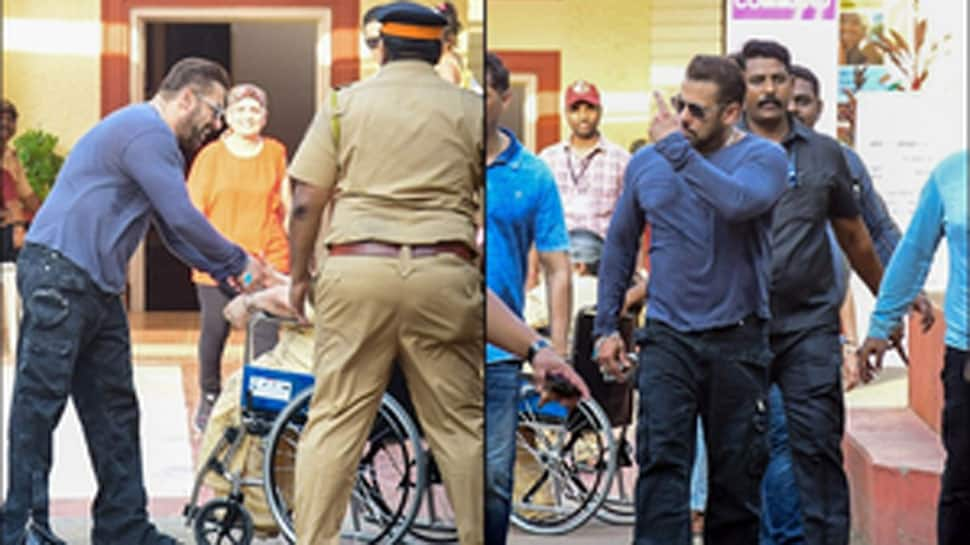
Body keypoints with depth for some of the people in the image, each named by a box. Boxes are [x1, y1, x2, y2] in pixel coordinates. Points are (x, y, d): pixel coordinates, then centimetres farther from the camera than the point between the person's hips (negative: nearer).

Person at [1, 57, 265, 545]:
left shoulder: (154, 139, 23)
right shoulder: (147, 132, -12)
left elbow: (174, 230, 26)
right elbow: (183, 218, -16)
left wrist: (226, 273, 16)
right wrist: (238, 261, -3)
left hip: (95, 286, 11)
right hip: (59, 273, -11)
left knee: (113, 407, 11)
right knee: (39, 402, -6)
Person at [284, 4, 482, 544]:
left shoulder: (345, 103, 8)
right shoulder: (470, 109, 8)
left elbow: (306, 202, 3)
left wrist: (299, 274, 13)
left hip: (357, 267, 0)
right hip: (443, 272, 0)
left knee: (335, 418, 4)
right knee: (461, 423, 7)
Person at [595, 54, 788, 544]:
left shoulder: (762, 158, -3)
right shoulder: (647, 163, 8)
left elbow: (737, 201, -27)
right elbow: (619, 244, 18)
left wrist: (677, 150, -22)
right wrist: (606, 325, 14)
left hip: (737, 340, -1)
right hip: (667, 338, 2)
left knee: (736, 471, 7)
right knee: (662, 462, -11)